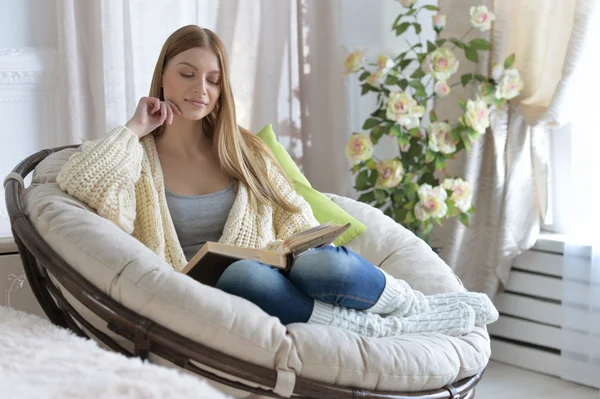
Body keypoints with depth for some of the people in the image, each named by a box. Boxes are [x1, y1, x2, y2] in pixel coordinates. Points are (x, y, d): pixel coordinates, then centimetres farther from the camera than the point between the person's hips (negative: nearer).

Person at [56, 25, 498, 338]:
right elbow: (77, 184, -15)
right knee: (243, 273, -38)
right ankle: (374, 327, -27)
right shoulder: (138, 155, 6)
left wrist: (306, 257, -5)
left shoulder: (243, 149, 16)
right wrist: (135, 129, -5)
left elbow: (297, 221, 15)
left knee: (321, 263, -32)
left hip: (273, 279, 3)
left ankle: (419, 305, -10)